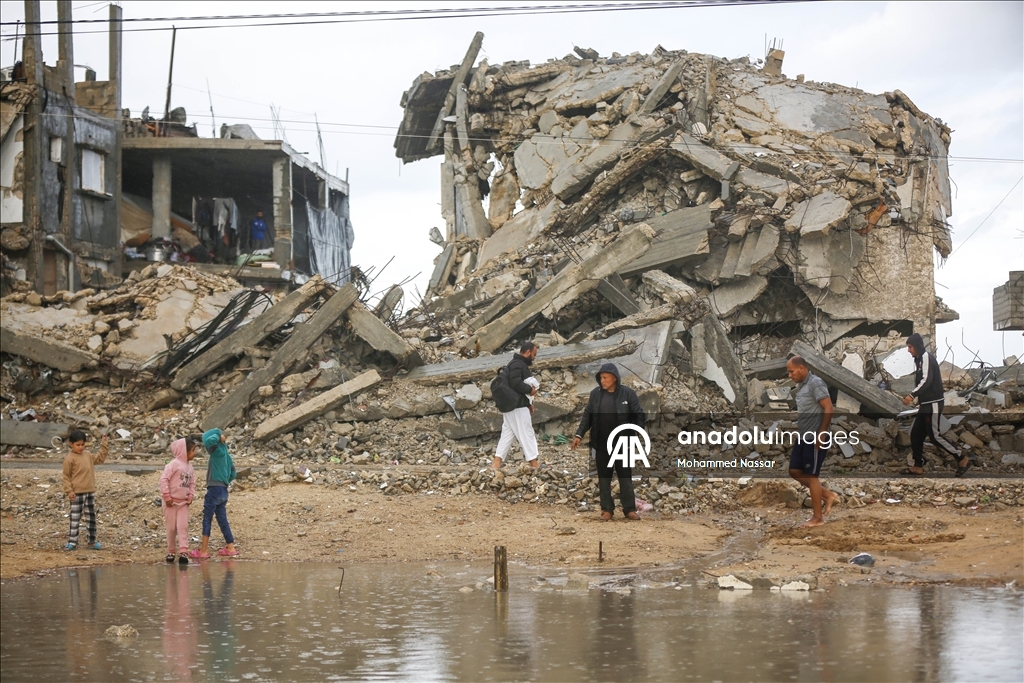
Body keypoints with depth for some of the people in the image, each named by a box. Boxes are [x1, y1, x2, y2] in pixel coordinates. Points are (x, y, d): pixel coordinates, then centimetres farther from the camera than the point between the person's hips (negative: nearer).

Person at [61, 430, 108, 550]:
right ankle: (72, 542, 2)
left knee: (91, 517, 11)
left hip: (90, 492, 6)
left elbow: (99, 459, 23)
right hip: (77, 494, -6)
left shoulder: (88, 455, 9)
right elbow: (66, 476, -8)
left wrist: (104, 445, 17)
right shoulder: (70, 459, -10)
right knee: (75, 518, -3)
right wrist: (69, 491, -15)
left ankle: (92, 541, 18)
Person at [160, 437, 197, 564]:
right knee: (171, 527, 3)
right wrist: (167, 497, -17)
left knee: (183, 526, -6)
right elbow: (164, 479, -17)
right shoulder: (174, 464, -13)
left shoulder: (190, 467, 8)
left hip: (183, 502, 5)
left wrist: (191, 496, 1)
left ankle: (183, 551, -12)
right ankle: (170, 551, 16)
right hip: (172, 501, -5)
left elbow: (192, 483, 16)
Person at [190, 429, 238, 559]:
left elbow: (209, 441, -31)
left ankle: (204, 550, -3)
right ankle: (230, 547, 14)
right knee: (222, 520, 13)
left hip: (214, 489, -9)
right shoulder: (226, 454, 14)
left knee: (207, 519, -4)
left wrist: (218, 436, -13)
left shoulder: (218, 452, -11)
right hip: (223, 491, 9)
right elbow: (232, 473, 20)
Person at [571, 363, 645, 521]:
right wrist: (579, 435, 1)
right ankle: (607, 509, 15)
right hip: (601, 444, 3)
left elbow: (639, 416, -5)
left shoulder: (628, 394, -6)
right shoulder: (595, 394, 2)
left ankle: (629, 509, 11)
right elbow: (587, 416, 8)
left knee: (625, 476, 4)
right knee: (604, 478, 7)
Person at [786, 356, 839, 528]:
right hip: (804, 437, 10)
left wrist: (821, 434, -22)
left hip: (816, 439, -10)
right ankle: (828, 495, 20)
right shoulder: (801, 385, 13)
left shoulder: (815, 383, -16)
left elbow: (828, 409, -21)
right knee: (794, 471, 11)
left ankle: (818, 518, 6)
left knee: (811, 476, -3)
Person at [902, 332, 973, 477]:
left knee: (934, 435, -9)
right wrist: (911, 396, 12)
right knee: (916, 434, 7)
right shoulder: (918, 360, 16)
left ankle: (962, 459, -3)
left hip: (933, 403, -10)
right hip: (925, 404, 10)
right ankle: (918, 466, 11)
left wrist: (912, 395, -31)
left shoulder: (926, 358, -13)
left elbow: (927, 380, -24)